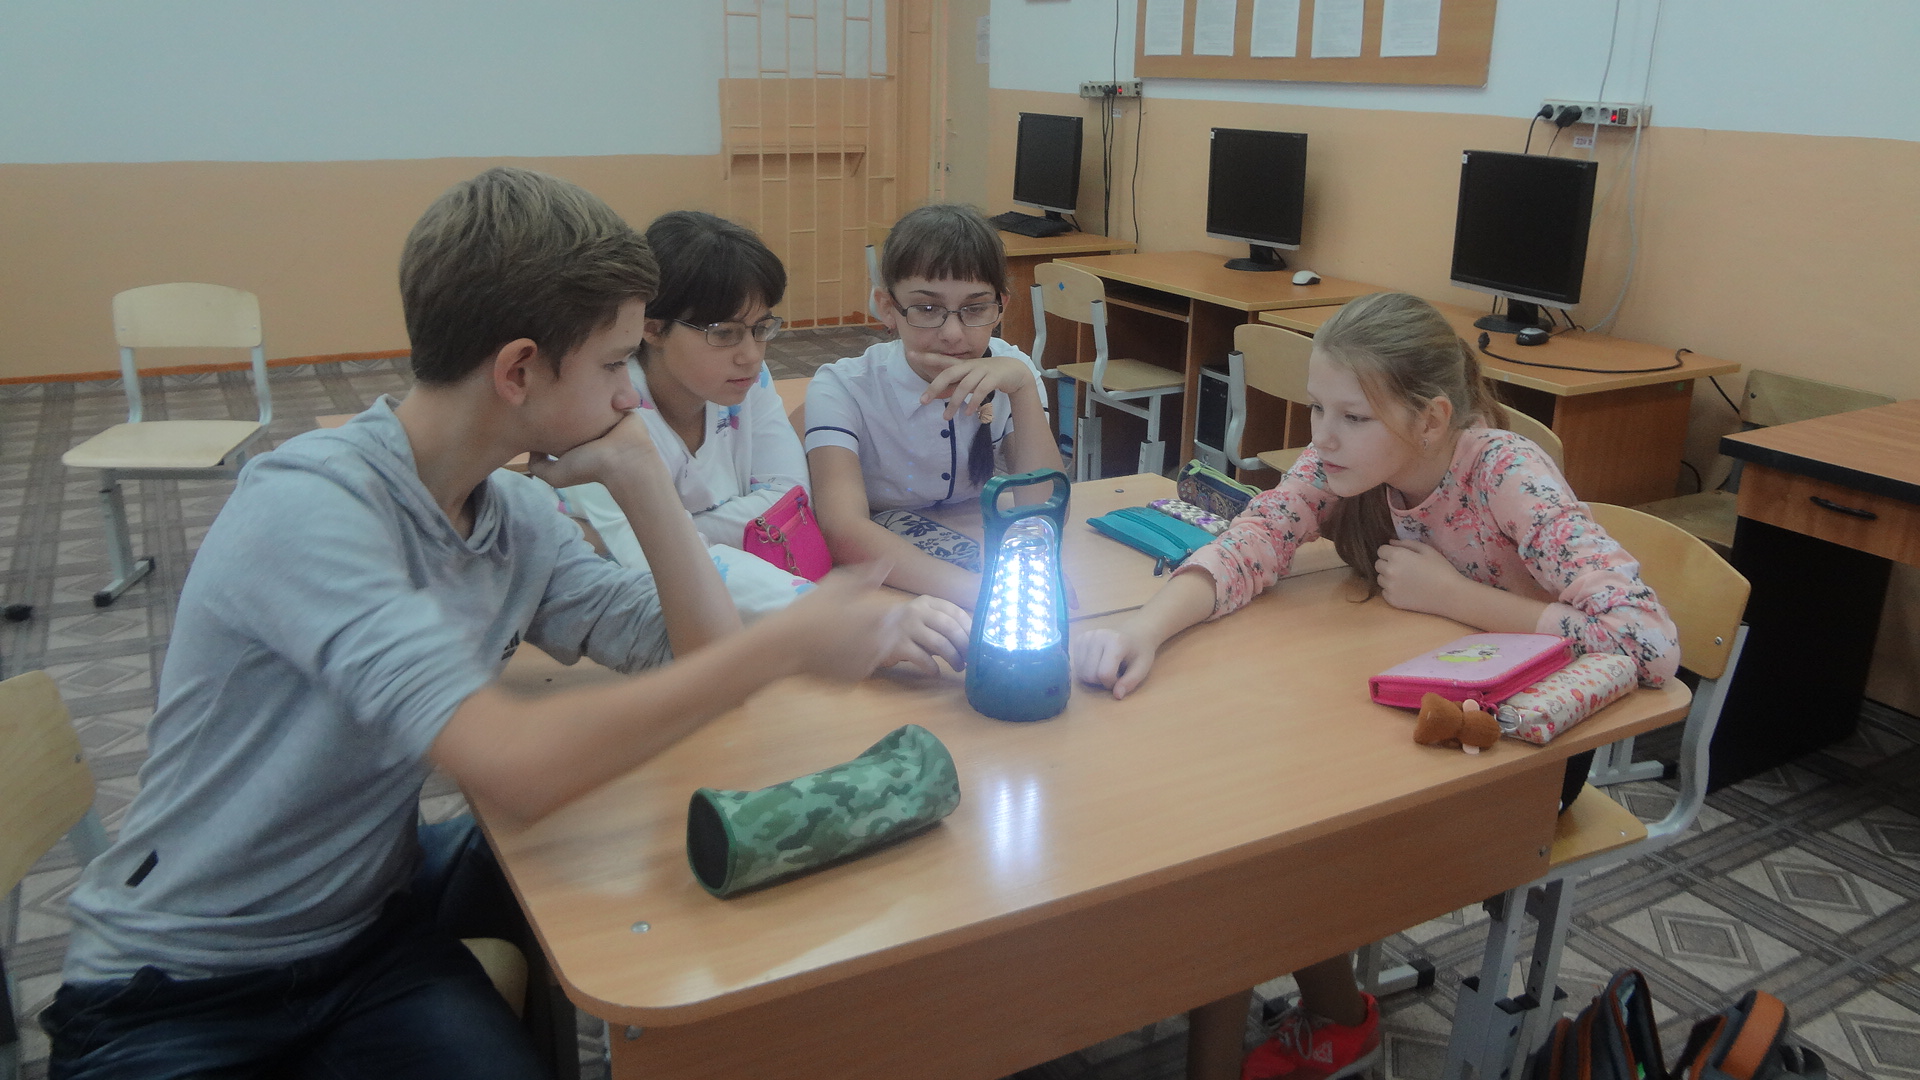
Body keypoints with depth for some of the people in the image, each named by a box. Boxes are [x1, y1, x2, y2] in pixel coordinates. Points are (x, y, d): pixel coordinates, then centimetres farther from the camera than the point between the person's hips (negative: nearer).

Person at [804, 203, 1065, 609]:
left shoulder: (1008, 371, -4)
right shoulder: (842, 389, -16)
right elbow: (844, 530, -32)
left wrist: (1023, 386, -24)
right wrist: (977, 591, -45)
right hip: (879, 584, -3)